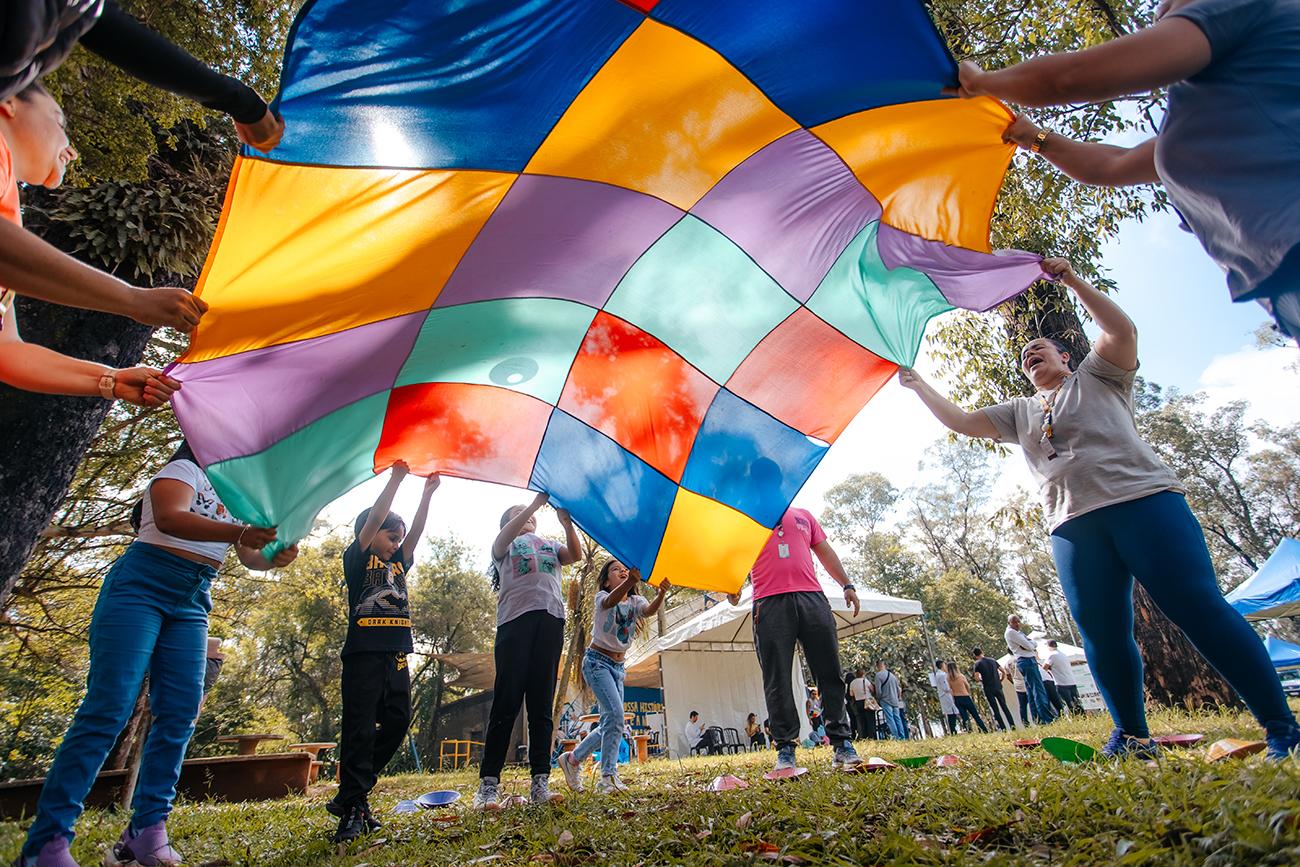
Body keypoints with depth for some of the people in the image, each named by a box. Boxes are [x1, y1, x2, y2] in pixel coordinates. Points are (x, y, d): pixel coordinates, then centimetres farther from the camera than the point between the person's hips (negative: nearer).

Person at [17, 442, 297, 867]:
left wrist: (273, 557, -15)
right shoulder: (186, 469, -1)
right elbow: (169, 518, -22)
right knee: (108, 708, -12)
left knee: (179, 715, -2)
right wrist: (239, 532, -38)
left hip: (190, 606, 7)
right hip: (140, 587, -7)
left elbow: (250, 556, 10)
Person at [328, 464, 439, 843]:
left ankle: (352, 794, 19)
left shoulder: (399, 565, 20)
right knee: (359, 729, -5)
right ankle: (351, 808, 2)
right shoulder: (357, 559, 3)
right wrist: (396, 478, -9)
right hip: (364, 654, -7)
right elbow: (374, 518, -7)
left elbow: (415, 531, 14)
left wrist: (427, 493, 8)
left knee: (397, 723, 7)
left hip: (396, 657, 7)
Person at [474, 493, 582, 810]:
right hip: (516, 617, -3)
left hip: (550, 619, 3)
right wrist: (536, 502, -12)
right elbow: (507, 535, -5)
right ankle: (488, 783, -5)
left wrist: (566, 522, -7)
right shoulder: (504, 545, 20)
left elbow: (575, 554, 7)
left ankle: (540, 782, 1)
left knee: (542, 703, 1)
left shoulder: (549, 545, 28)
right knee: (507, 701, -7)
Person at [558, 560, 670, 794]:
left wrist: (661, 593, -45)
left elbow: (649, 610, -21)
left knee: (610, 723, 9)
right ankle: (608, 777, -15)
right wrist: (630, 582, -57)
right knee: (615, 714, -21)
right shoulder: (602, 596, -9)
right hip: (597, 661, -6)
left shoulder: (636, 601, 3)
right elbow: (611, 601, -35)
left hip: (618, 667, 6)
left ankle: (572, 759, 28)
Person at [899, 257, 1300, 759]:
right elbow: (960, 421, 21)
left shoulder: (1097, 377, 15)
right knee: (1102, 634, -1)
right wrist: (919, 386, 16)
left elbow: (1122, 330, -3)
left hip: (1142, 501, -4)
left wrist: (1071, 280, -4)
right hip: (1073, 525, 4)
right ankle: (1132, 736, 10)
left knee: (1200, 609, -10)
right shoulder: (1019, 412, 25)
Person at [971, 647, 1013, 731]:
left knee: (995, 709, 2)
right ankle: (1012, 725, 11)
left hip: (988, 689, -4)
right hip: (998, 686, 4)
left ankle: (1002, 728, 2)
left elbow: (977, 677, -15)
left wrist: (982, 680, 5)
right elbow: (1002, 671, 11)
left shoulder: (977, 663, -6)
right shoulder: (993, 660, 8)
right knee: (1004, 706, 13)